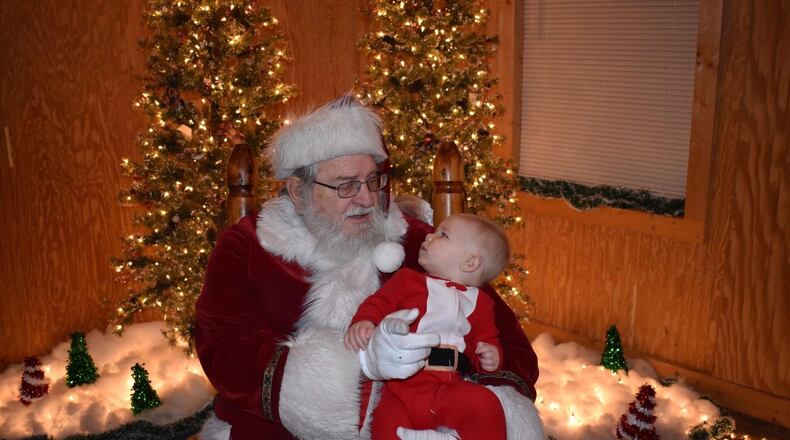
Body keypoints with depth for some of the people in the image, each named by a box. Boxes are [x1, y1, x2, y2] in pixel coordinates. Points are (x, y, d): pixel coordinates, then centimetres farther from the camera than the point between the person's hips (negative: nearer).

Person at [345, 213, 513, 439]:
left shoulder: (479, 302, 19)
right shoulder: (407, 279, 16)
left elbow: (488, 340, 23)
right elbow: (380, 302, 8)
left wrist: (491, 357, 1)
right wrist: (364, 321, -13)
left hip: (449, 389, 1)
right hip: (402, 386, -1)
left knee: (484, 403, -25)